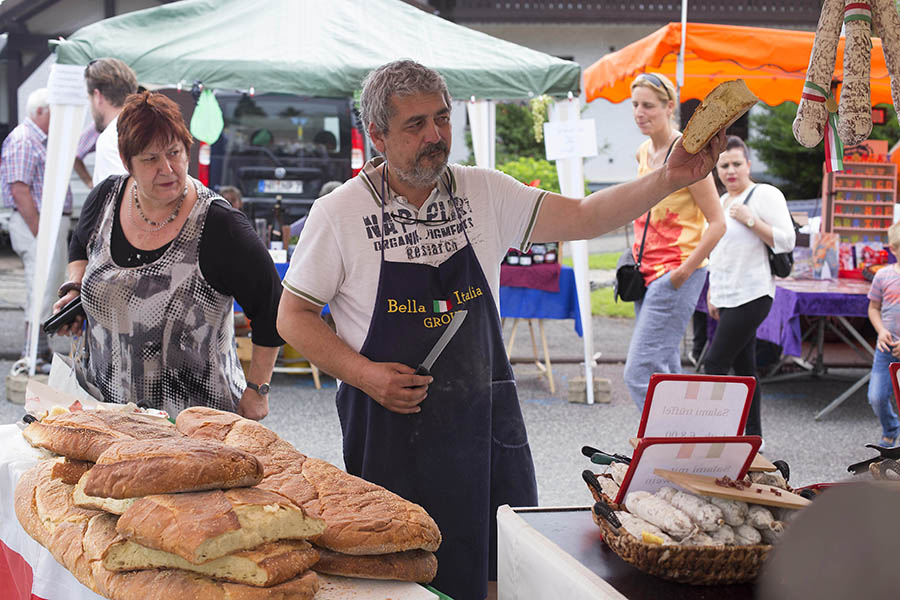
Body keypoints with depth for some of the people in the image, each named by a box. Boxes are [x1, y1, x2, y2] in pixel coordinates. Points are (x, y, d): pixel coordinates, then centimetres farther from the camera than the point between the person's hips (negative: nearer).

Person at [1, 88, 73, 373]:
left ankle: (42, 352, 23)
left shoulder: (42, 141, 18)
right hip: (37, 224, -11)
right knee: (42, 289, -10)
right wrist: (40, 234, -22)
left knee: (48, 288, 15)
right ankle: (32, 358, -6)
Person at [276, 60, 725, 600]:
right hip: (392, 424, -3)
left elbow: (581, 217, -1)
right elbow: (292, 317, 0)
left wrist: (669, 179, -15)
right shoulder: (339, 215, -6)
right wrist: (365, 374, -14)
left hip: (487, 420, 3)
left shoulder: (484, 194, 3)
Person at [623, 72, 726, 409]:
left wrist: (684, 271, -18)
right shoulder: (644, 153, 12)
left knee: (640, 372, -15)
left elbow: (717, 224, -14)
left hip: (677, 274, -9)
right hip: (649, 274, 9)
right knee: (663, 372, 11)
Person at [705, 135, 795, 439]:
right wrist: (712, 294, 23)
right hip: (727, 298, 8)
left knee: (715, 362, -13)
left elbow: (786, 241, -12)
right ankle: (753, 436, 15)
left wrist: (751, 220, -18)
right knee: (743, 367, 9)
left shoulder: (765, 195, -7)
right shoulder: (721, 202, 18)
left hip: (751, 296, -8)